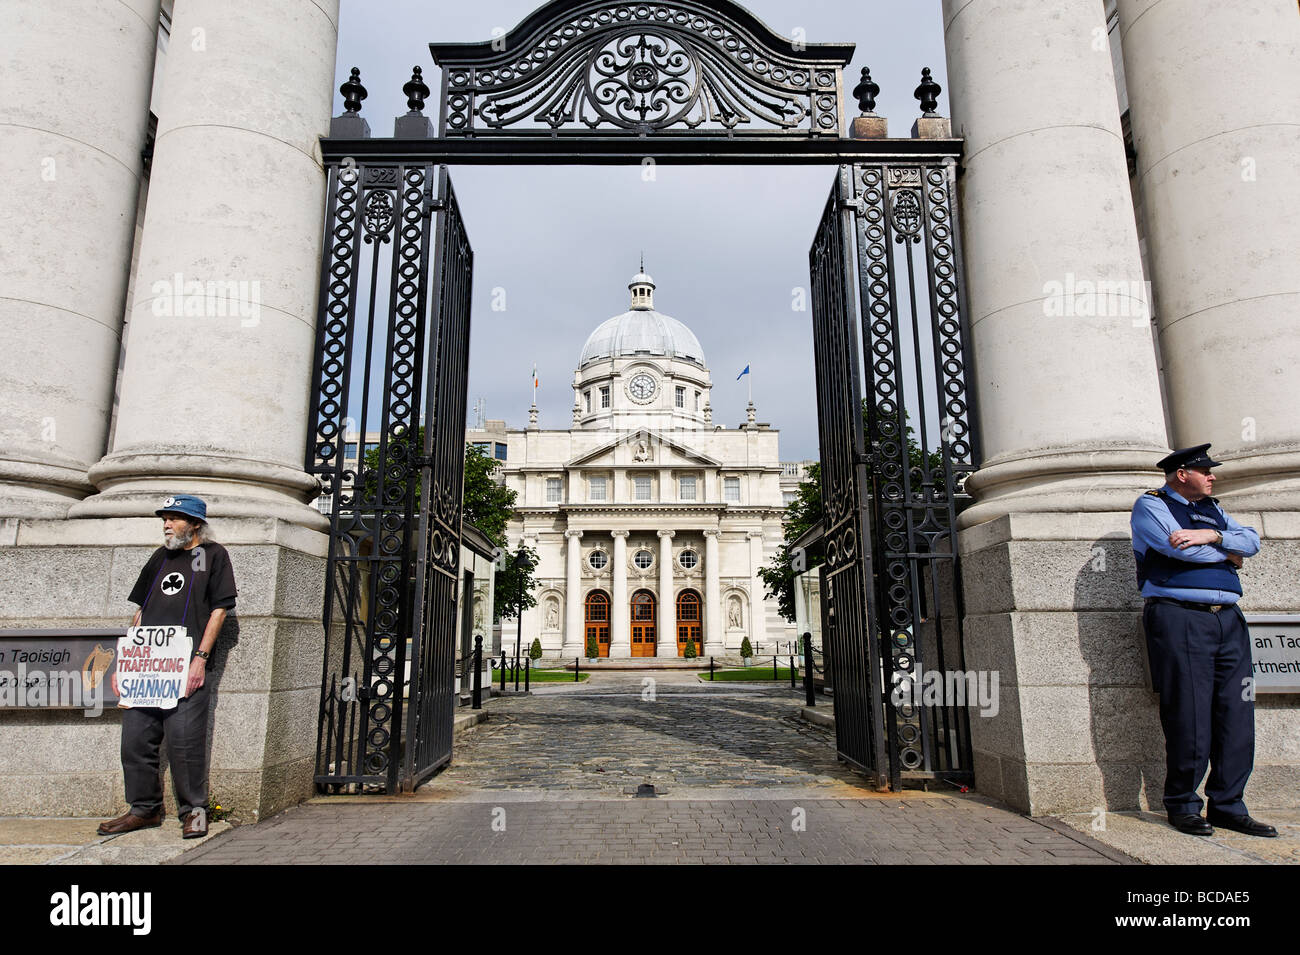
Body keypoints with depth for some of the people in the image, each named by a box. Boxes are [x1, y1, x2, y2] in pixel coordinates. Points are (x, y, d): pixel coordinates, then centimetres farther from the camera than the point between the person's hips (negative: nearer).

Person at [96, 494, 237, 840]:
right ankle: (145, 809, 21)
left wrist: (200, 658, -12)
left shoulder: (213, 554, 4)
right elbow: (141, 612, 23)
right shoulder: (160, 557, 21)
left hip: (186, 667, -6)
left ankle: (194, 810, 7)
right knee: (135, 740, 6)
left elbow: (219, 609, -3)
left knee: (184, 741, -7)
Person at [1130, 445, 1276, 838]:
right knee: (1189, 717, -5)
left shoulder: (1211, 509, 24)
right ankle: (1182, 806, 8)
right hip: (1179, 618, -7)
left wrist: (1212, 535, -9)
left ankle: (1227, 806, 14)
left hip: (1229, 619, 7)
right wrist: (1228, 554, 3)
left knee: (1237, 716, 4)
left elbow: (1251, 540, 9)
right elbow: (1181, 548, -14)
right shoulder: (1150, 506, 2)